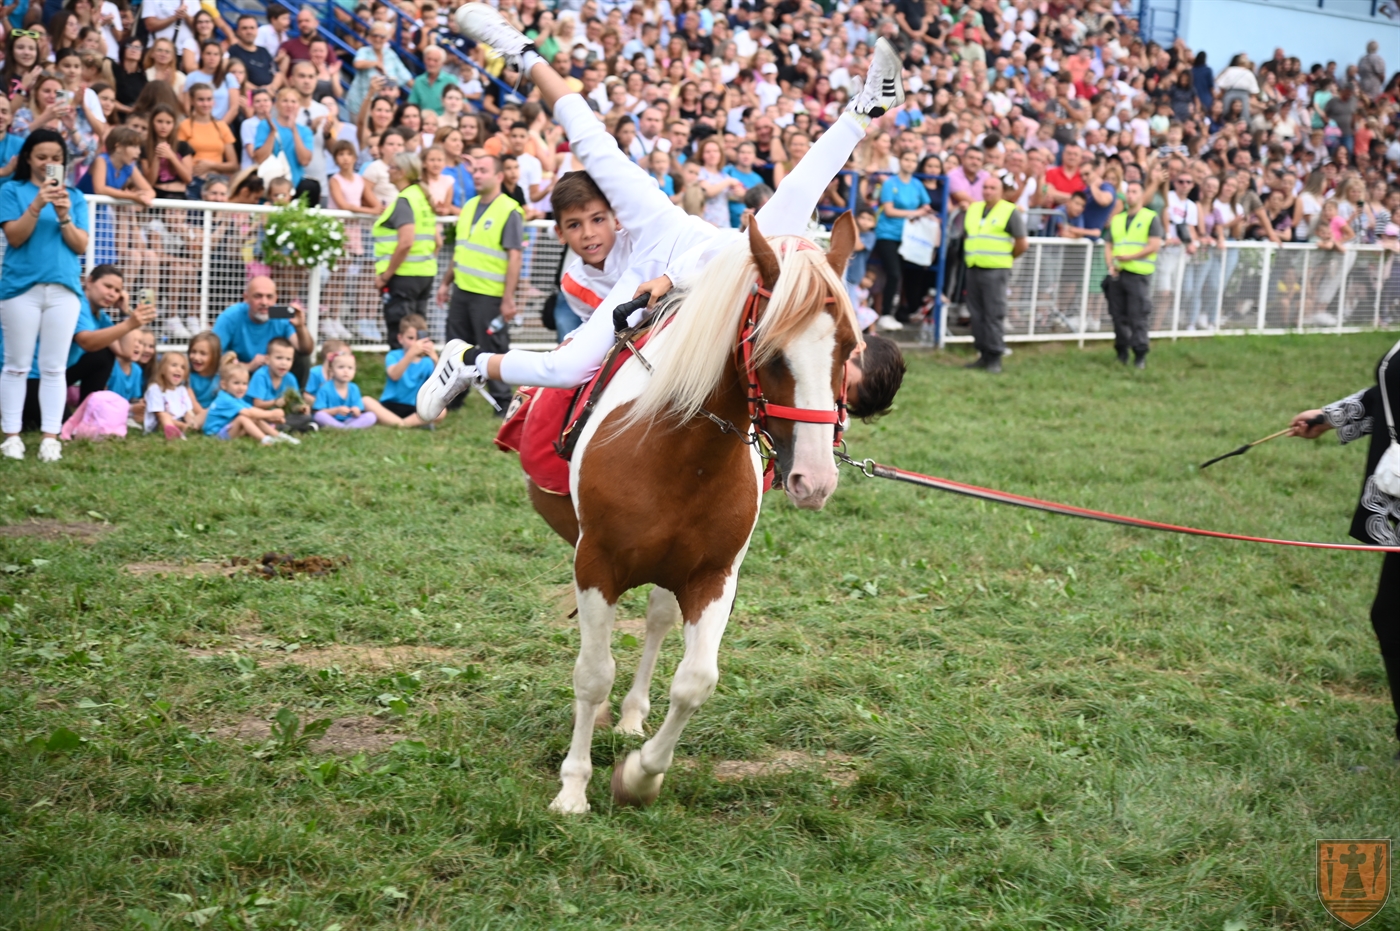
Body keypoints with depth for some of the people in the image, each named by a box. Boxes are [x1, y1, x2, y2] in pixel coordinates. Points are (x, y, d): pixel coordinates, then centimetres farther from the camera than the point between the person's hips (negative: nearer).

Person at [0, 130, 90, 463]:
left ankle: (50, 437, 3)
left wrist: (64, 217, -12)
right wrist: (37, 205, -19)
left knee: (54, 368, 1)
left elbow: (82, 246, 4)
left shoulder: (75, 196, 11)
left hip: (64, 288, 2)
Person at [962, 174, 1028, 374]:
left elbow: (1022, 244, -2)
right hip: (973, 269, 6)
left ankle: (995, 357, -3)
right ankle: (984, 355, 13)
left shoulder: (1010, 212, -3)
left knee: (994, 316, -6)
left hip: (995, 271, -6)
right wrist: (970, 255, 15)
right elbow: (967, 234, 26)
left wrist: (1006, 258, 7)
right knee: (977, 315, 6)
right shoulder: (973, 209, 15)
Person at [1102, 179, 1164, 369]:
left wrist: (1129, 257, -14)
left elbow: (1155, 245, -8)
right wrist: (1111, 265, -3)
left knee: (1138, 317, -8)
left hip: (1139, 275, -5)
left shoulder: (1151, 218, 1)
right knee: (1119, 315, 6)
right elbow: (1108, 246, 17)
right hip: (1117, 274, 5)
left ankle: (1140, 355, -4)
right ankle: (1122, 352, 14)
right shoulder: (1117, 220, 18)